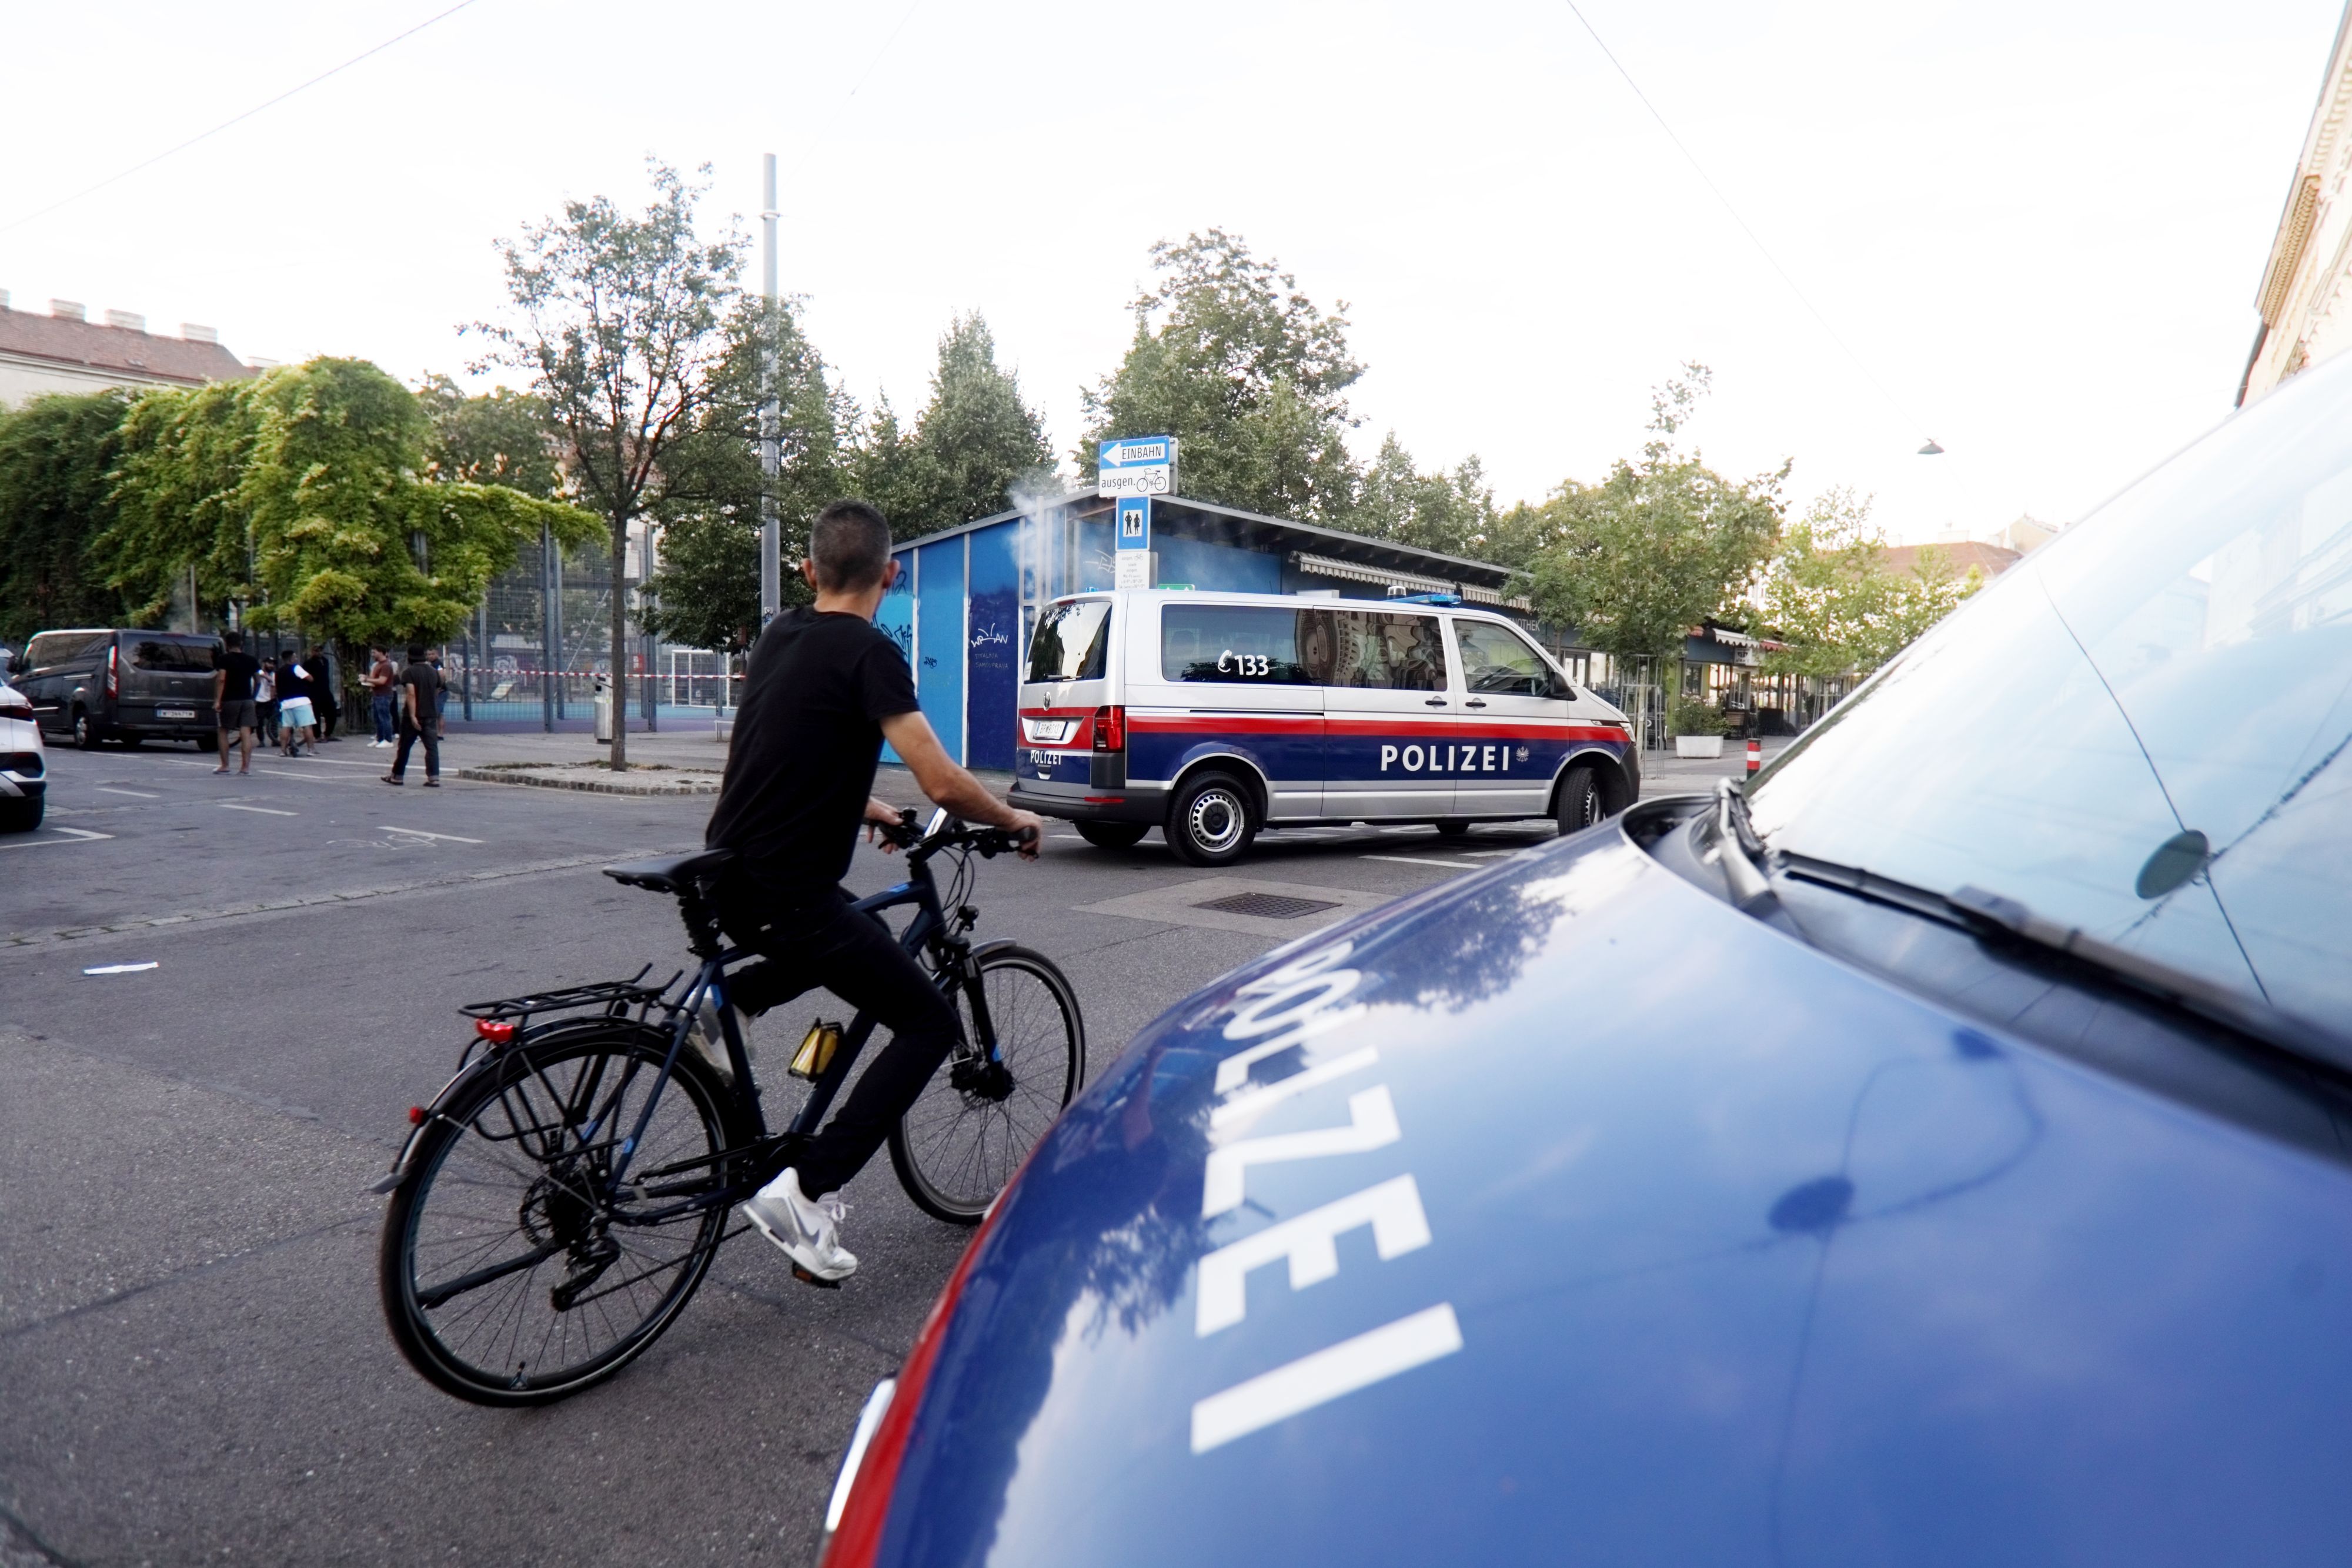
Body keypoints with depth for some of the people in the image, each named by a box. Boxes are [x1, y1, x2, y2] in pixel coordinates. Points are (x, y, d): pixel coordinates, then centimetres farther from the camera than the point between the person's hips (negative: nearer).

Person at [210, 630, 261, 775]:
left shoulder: (224, 659, -5)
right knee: (246, 733, -2)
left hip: (229, 700, -4)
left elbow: (221, 679, -16)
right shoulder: (251, 660, 8)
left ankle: (225, 766, 10)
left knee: (222, 732, 10)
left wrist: (217, 700, -17)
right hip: (247, 700, 4)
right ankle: (246, 766, -7)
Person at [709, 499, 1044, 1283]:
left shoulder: (779, 637, 11)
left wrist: (864, 809, 31)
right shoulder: (869, 652, -14)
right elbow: (943, 784, -20)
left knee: (841, 938, 37)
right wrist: (1014, 820, -2)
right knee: (929, 1023, 2)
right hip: (786, 894, -8)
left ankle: (723, 1002, 17)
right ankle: (805, 1190, -6)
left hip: (729, 878, 9)